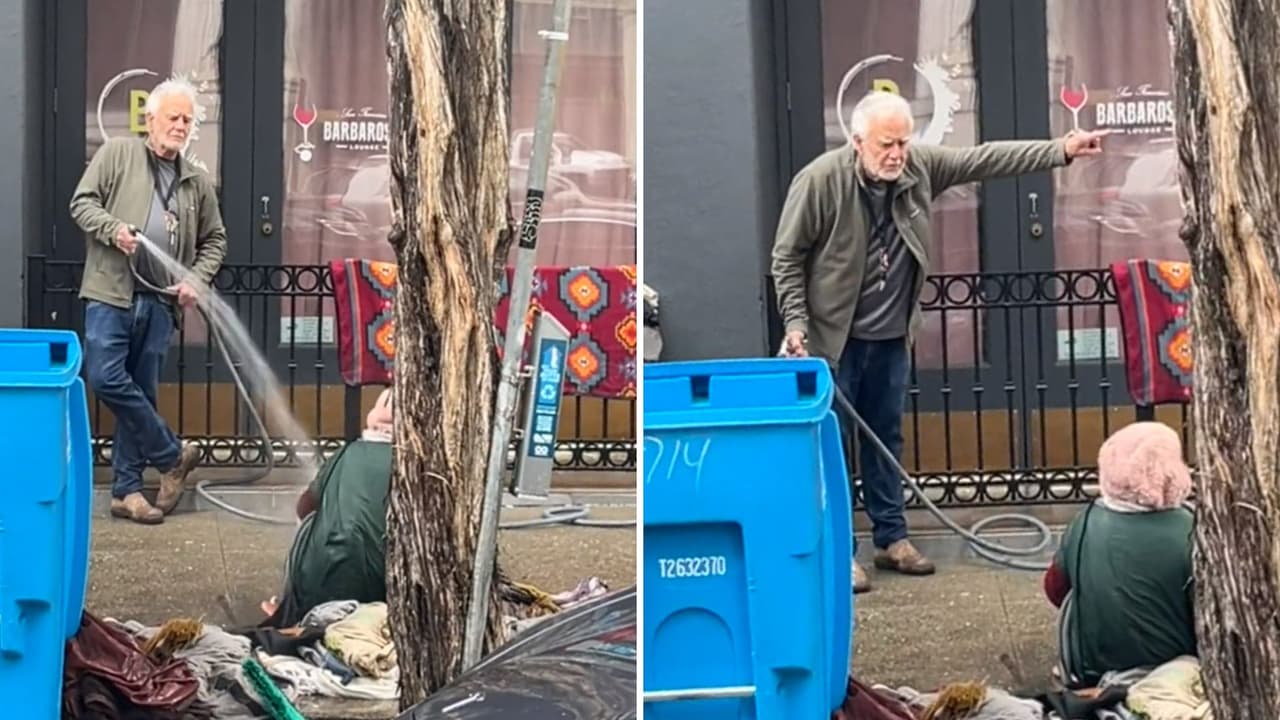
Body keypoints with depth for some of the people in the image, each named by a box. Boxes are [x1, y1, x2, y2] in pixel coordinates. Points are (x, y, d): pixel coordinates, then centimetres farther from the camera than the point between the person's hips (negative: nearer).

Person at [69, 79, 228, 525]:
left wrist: (196, 279, 3)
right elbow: (82, 202, 1)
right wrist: (113, 229, -16)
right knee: (107, 378, -14)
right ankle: (172, 455, 3)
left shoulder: (198, 182, 15)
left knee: (140, 391, 5)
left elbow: (215, 241, 19)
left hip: (159, 302, 3)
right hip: (110, 292, -3)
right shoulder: (117, 153, 5)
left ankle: (127, 489, 11)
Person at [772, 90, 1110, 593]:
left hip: (891, 337, 6)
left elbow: (985, 159, 1)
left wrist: (1060, 151, -4)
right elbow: (787, 257, -11)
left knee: (886, 437, 15)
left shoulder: (919, 166, -3)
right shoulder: (819, 180, -17)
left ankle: (891, 539, 26)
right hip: (832, 338, -6)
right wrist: (796, 324, -15)